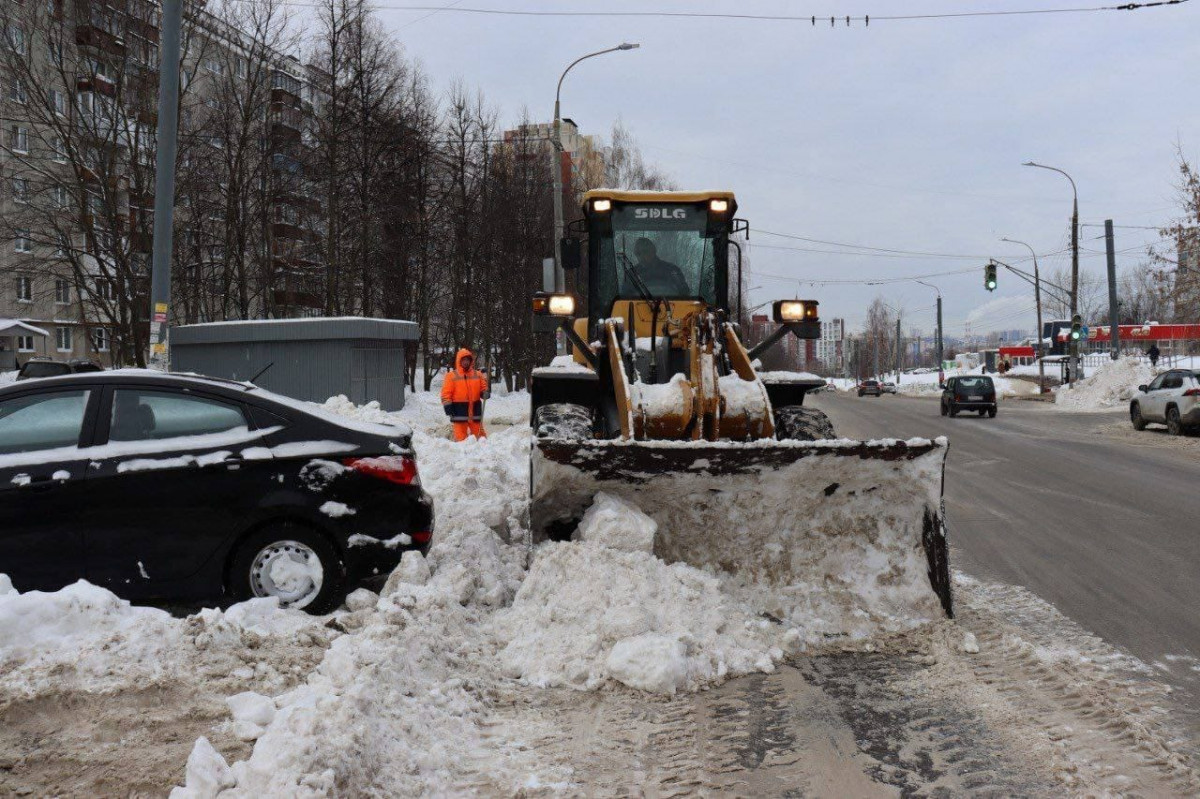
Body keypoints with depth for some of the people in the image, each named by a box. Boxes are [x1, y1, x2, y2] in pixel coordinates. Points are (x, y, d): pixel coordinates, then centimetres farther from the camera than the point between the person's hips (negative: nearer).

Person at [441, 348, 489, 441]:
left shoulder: (478, 374, 8)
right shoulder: (452, 375, -1)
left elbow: (483, 389, 13)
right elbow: (446, 393, -3)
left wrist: (486, 393, -10)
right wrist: (448, 408, -11)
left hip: (475, 410, 3)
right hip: (459, 411, -3)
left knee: (479, 433, 7)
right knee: (460, 436, 0)